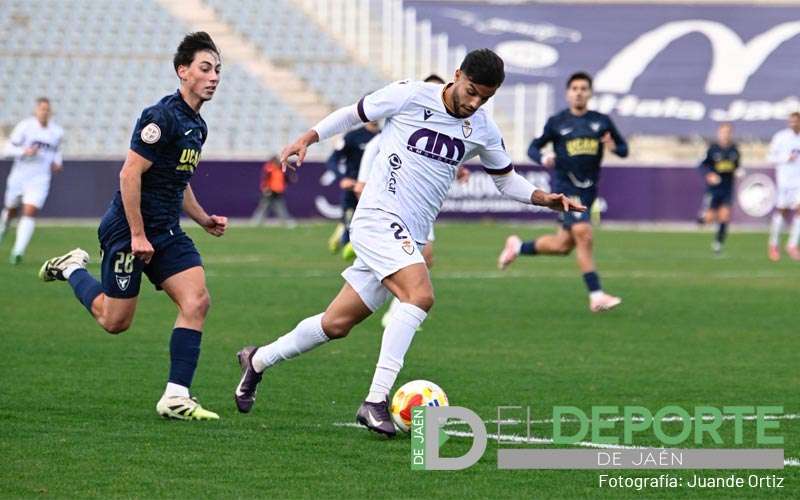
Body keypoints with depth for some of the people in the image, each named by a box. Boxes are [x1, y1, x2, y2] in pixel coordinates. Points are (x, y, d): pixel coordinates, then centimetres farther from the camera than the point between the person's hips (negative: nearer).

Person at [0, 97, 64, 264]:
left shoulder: (57, 132, 3)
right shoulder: (25, 126, -9)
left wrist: (57, 162, 6)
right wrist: (25, 152, -24)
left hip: (40, 180, 1)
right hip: (20, 175, -1)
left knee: (30, 212, -16)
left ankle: (18, 251, -18)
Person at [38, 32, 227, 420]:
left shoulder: (196, 126, 12)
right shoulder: (162, 117, -18)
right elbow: (130, 174, -20)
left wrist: (204, 220, 15)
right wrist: (137, 235, -20)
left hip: (166, 232, 9)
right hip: (129, 228, -8)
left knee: (197, 301, -10)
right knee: (115, 321, 1)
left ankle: (176, 397, -10)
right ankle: (72, 269, 30)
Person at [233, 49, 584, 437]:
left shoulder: (483, 129, 8)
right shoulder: (411, 96, -7)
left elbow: (506, 179, 19)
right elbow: (354, 113, 6)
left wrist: (544, 198, 3)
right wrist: (307, 139, -4)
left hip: (409, 238, 6)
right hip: (378, 218, -6)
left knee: (336, 324, 8)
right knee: (420, 295, -29)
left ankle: (258, 361, 30)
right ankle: (376, 401, -28)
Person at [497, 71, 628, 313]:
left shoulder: (602, 121, 7)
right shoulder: (557, 122, 1)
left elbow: (624, 149, 12)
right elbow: (533, 147, 8)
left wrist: (614, 147, -12)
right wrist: (542, 159, -15)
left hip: (588, 190, 4)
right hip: (564, 186, -4)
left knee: (563, 245, 10)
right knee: (584, 235, -20)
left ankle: (518, 247, 36)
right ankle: (596, 296, -17)